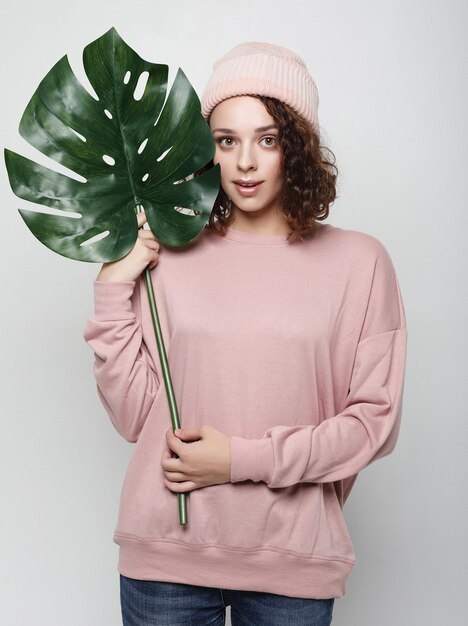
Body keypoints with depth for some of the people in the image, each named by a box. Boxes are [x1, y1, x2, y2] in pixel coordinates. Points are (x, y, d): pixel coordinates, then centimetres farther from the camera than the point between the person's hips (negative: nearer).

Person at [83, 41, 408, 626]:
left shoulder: (358, 261, -2)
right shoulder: (166, 258, 0)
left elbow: (375, 419, -4)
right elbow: (134, 417, -2)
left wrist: (245, 459, -11)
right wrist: (112, 293, -9)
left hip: (293, 560, 0)